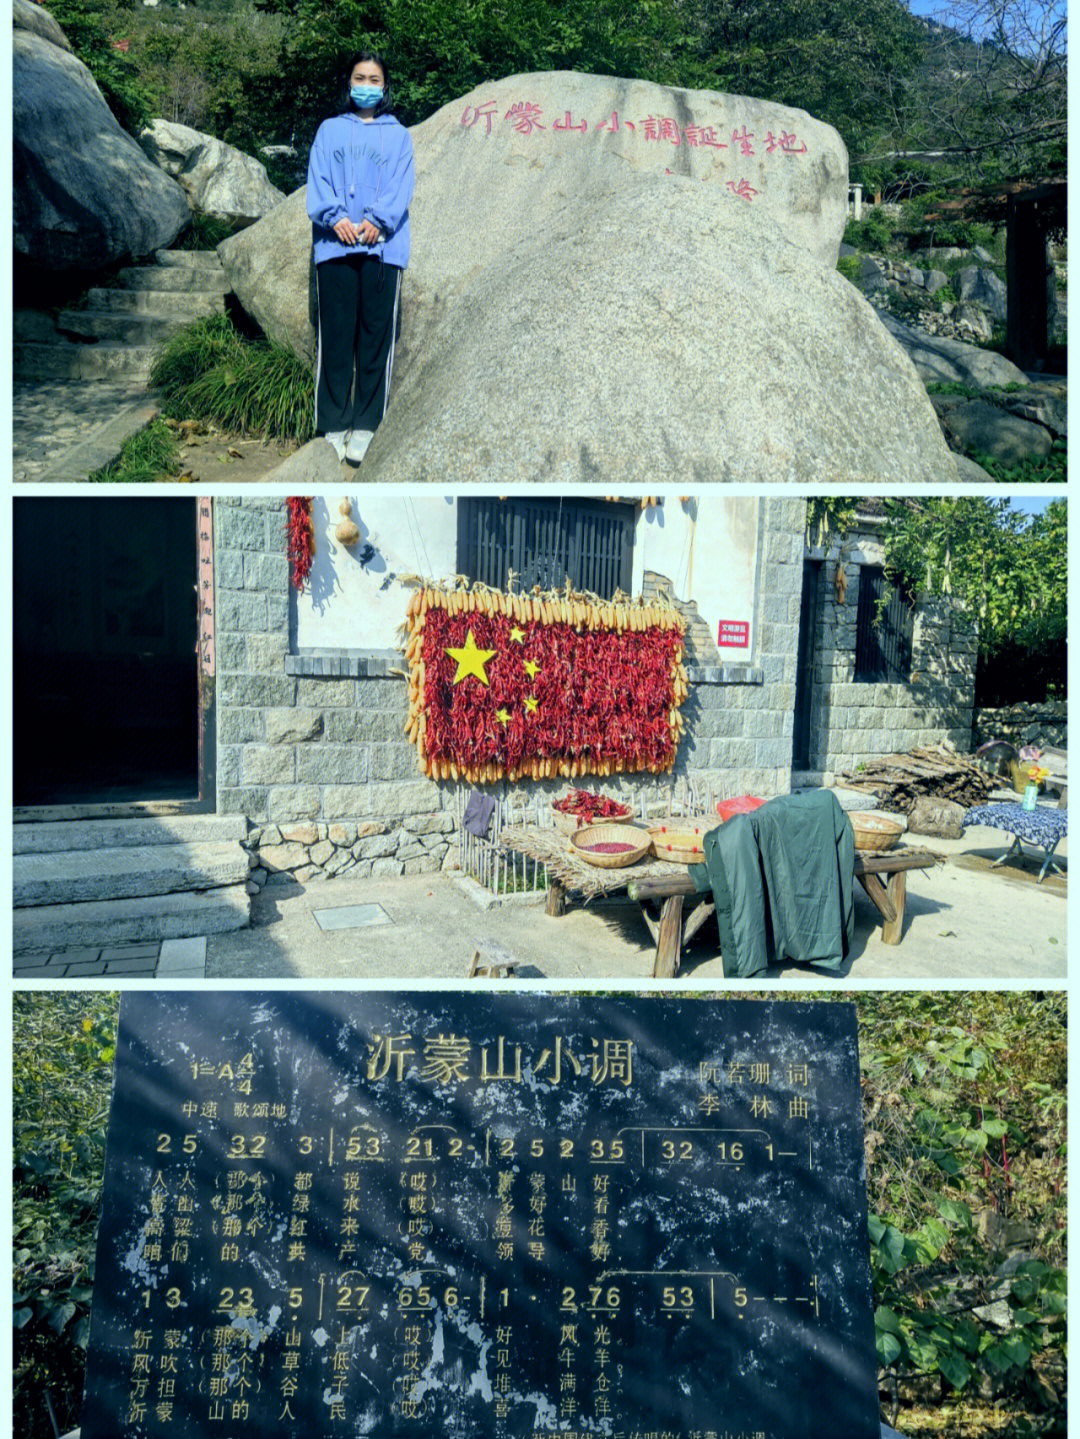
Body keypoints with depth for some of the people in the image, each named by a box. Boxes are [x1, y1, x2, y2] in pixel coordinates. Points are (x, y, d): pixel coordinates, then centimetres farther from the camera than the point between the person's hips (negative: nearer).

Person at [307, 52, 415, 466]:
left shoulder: (398, 134, 18)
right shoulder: (329, 129, 20)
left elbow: (401, 185, 4)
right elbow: (317, 179, 7)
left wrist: (377, 219, -13)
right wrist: (335, 217, -11)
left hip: (382, 245, 0)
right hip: (335, 245, 0)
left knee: (376, 336, -4)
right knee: (335, 336, -3)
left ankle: (364, 425, 0)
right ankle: (333, 424, 0)